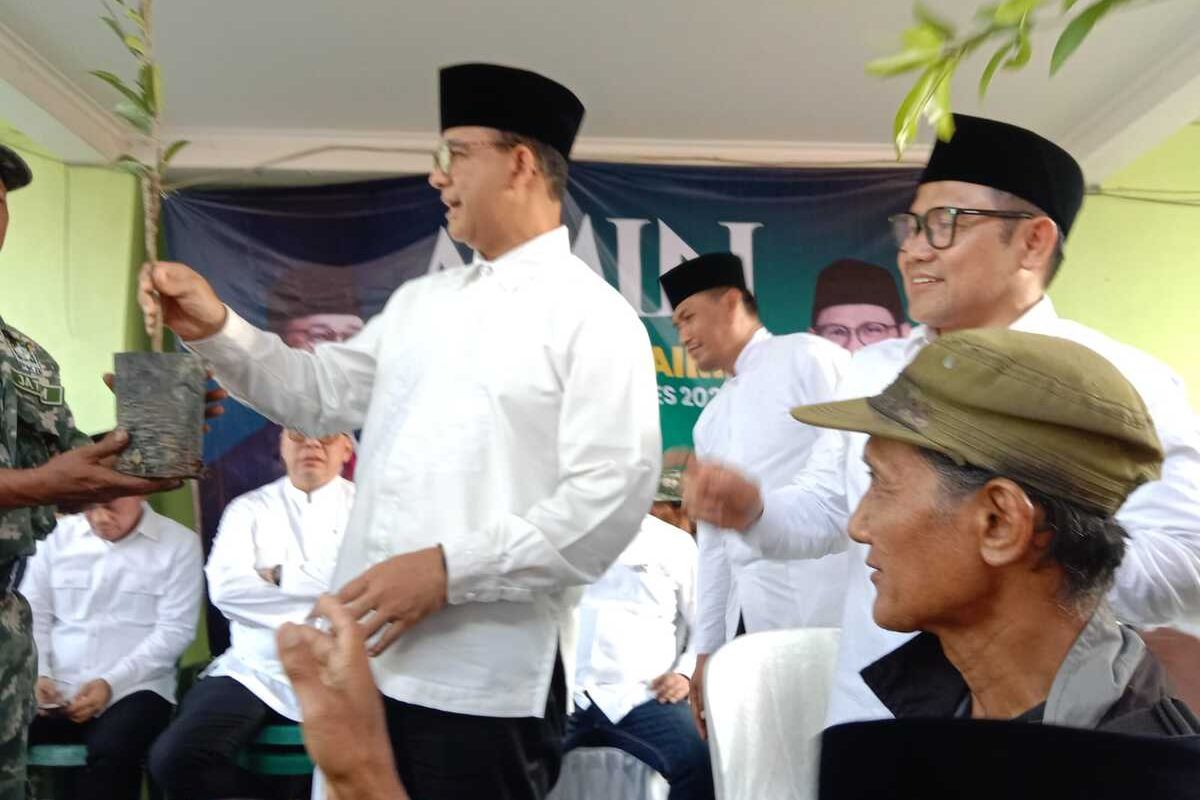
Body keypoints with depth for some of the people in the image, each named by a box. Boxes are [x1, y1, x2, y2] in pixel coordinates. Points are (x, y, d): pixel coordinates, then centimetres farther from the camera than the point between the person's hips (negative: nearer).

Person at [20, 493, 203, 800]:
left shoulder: (179, 543, 1)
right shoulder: (58, 535, 11)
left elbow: (175, 629, -5)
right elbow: (32, 614, 11)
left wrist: (111, 683, -14)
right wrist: (37, 674, -7)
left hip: (133, 690, -3)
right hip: (55, 690, 3)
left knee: (110, 752, -34)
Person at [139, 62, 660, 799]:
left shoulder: (594, 317, -8)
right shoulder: (420, 302, 14)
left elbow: (612, 499, -16)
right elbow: (322, 394, 19)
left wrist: (448, 569, -21)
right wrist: (217, 331, 5)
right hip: (367, 654, 7)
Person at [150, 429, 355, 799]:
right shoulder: (248, 509, 13)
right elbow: (226, 589, -4)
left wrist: (275, 576, -6)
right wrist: (322, 587, -6)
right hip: (253, 672, 3)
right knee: (174, 758, -19)